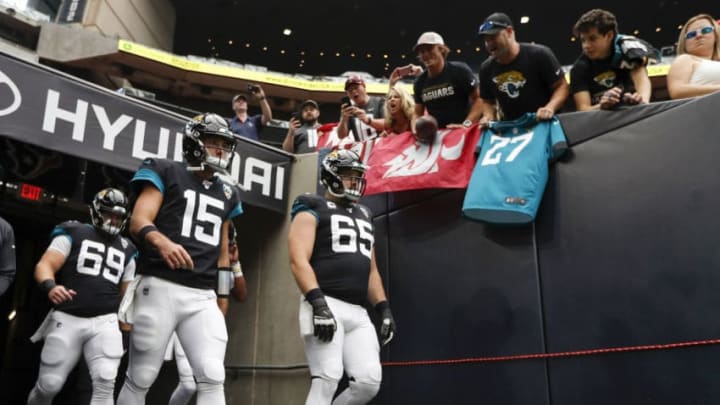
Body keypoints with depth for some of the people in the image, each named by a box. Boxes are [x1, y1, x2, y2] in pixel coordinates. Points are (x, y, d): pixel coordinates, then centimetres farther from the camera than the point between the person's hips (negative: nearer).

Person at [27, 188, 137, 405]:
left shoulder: (126, 250, 17)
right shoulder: (74, 234, 6)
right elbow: (45, 265, -5)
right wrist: (50, 286, -27)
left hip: (105, 322, 2)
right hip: (67, 319, -2)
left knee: (105, 383, -13)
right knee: (49, 385, 5)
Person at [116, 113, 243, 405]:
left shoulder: (227, 193, 19)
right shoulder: (166, 172, 4)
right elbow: (139, 222, -8)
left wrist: (223, 293, 19)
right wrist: (162, 242, -30)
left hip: (203, 297, 4)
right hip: (160, 288, -4)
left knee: (212, 377, -7)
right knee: (140, 379, 6)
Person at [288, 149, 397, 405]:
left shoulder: (363, 215, 24)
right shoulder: (312, 211, 2)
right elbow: (298, 261, -12)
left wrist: (384, 309, 14)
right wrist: (318, 303, -23)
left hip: (358, 312, 7)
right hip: (325, 306, -7)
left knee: (369, 382, -2)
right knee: (327, 380, -13)